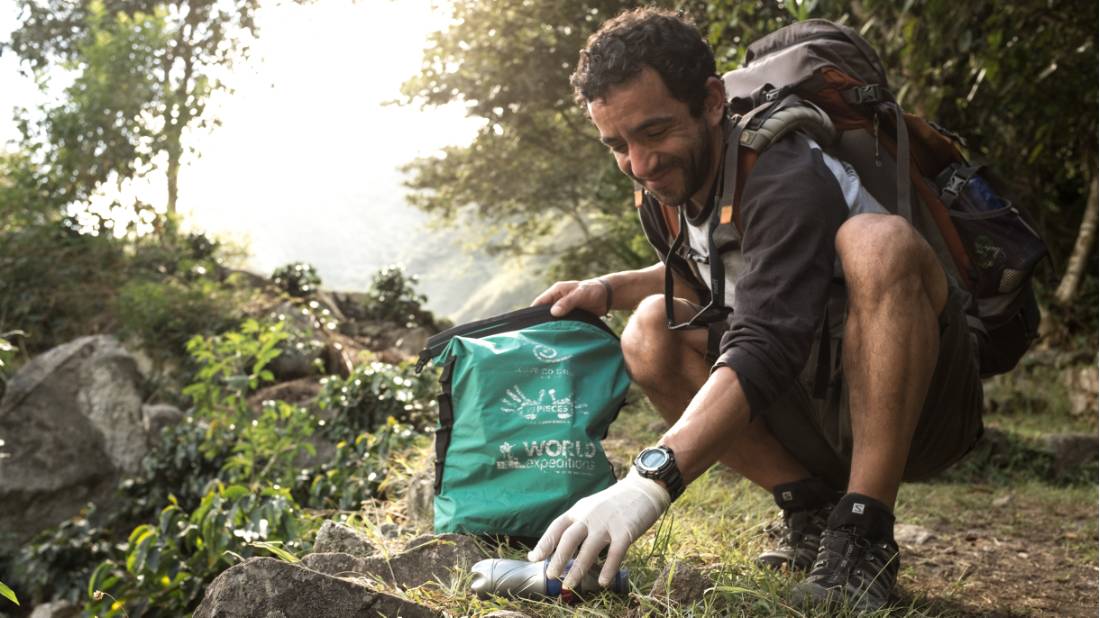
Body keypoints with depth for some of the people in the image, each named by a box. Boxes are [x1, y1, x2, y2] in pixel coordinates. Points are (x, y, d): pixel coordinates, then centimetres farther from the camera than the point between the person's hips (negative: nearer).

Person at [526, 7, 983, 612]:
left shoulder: (787, 180, -24)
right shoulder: (665, 199, 1)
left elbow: (764, 350, -37)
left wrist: (647, 481, -48)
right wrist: (606, 289, 4)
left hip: (918, 410, -7)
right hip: (817, 415, 7)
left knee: (876, 240, -34)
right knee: (651, 331, -8)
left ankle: (864, 538, -28)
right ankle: (811, 512, -6)